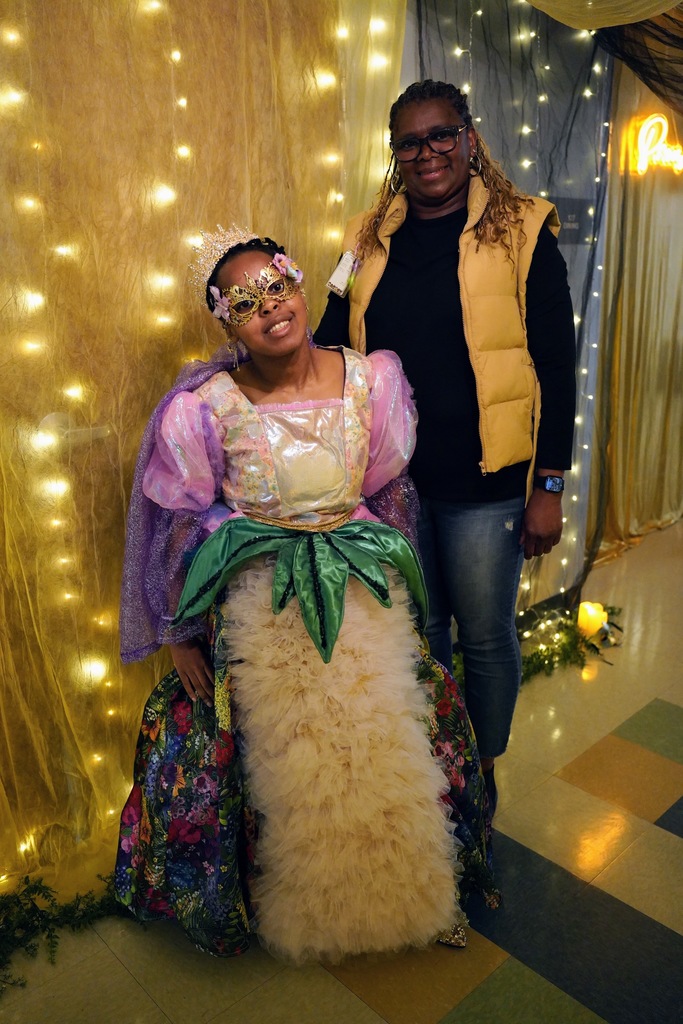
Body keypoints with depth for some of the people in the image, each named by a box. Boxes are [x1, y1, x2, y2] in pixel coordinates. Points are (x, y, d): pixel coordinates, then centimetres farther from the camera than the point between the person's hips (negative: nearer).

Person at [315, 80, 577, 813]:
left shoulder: (520, 230, -4)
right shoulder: (369, 238, 6)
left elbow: (555, 366, -6)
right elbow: (328, 340, 10)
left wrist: (550, 487, -9)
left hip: (483, 483, -3)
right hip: (391, 474, 4)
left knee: (485, 636, 11)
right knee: (418, 629, 18)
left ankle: (482, 768, 37)